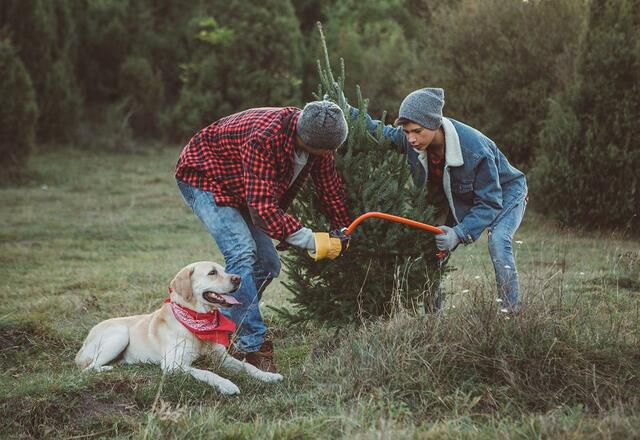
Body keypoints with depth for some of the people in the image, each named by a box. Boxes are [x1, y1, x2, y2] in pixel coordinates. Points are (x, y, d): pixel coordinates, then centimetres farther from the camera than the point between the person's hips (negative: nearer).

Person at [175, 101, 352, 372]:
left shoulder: (317, 138, -15)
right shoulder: (263, 140, -40)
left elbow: (330, 186, 2)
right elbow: (263, 208, -42)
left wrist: (342, 232, 3)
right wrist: (311, 241, -41)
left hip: (240, 191, 9)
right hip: (203, 177, -9)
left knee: (267, 266, 4)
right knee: (242, 253, -27)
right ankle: (254, 347, -27)